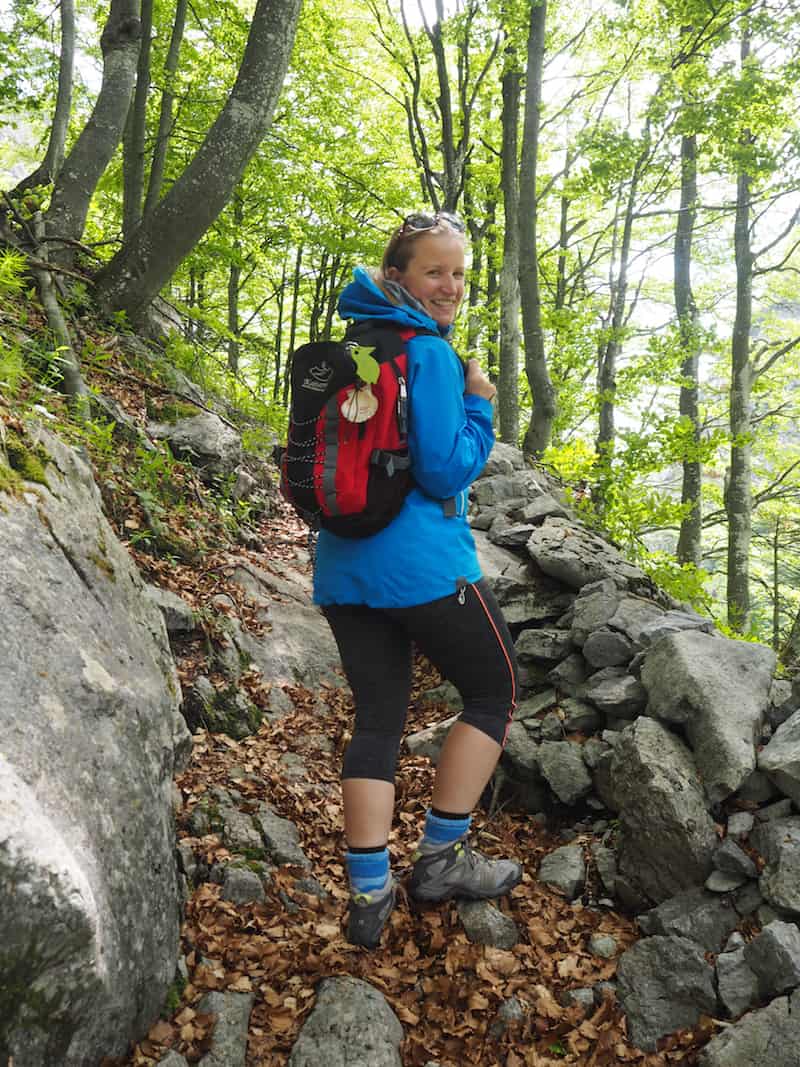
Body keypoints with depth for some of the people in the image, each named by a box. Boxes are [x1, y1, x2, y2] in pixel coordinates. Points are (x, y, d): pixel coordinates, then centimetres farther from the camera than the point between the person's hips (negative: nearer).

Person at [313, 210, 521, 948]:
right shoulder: (429, 354, -11)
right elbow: (447, 471, -15)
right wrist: (481, 407, -2)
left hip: (343, 565, 8)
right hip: (422, 565, -8)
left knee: (378, 716, 13)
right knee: (496, 691, 12)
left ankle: (370, 894, 13)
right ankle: (441, 858, 16)